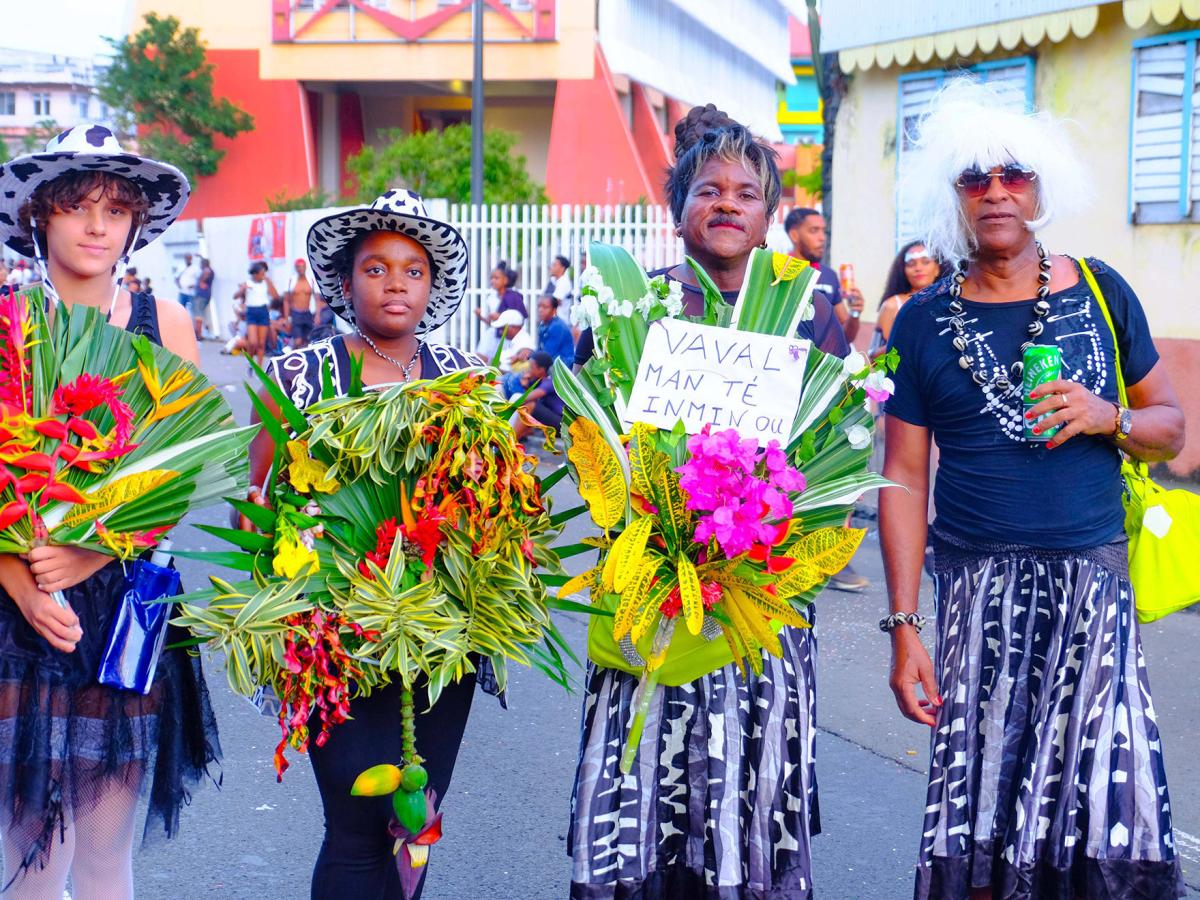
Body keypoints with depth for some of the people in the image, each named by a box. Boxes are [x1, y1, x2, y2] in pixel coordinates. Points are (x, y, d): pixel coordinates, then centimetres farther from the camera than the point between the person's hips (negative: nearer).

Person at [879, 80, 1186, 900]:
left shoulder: (1099, 292, 7)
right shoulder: (924, 322, 4)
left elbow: (1172, 429, 12)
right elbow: (904, 477, 2)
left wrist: (1108, 418, -10)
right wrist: (903, 625, -3)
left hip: (1094, 580, 1)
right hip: (978, 590, -1)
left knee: (1112, 801, -3)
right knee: (976, 826, -2)